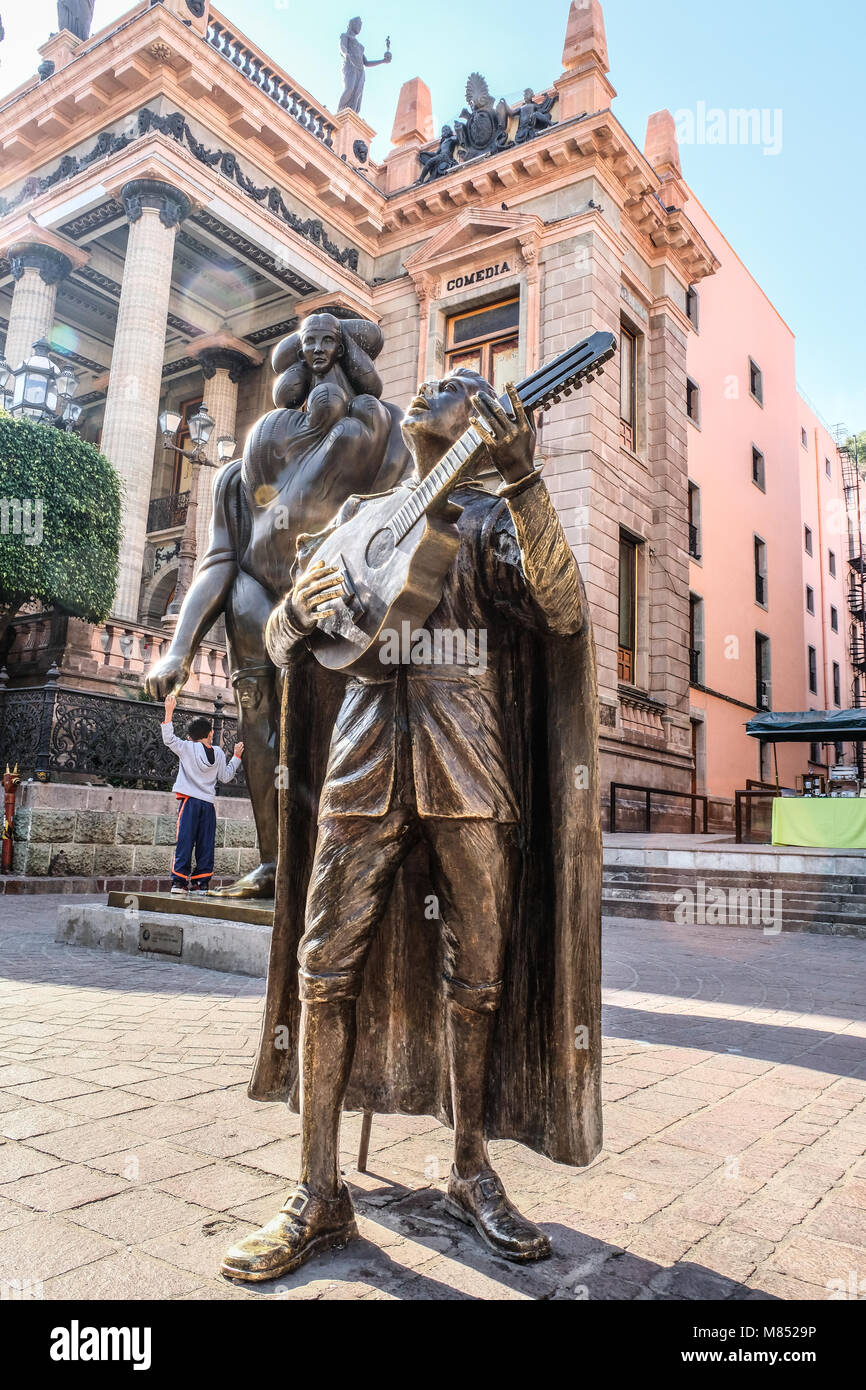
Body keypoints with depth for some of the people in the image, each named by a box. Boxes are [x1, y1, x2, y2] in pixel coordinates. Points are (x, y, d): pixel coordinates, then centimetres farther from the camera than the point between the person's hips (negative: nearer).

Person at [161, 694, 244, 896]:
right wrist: (236, 757, 24)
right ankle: (201, 882, 5)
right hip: (208, 804, 2)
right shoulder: (219, 753, 6)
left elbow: (168, 739, -4)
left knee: (185, 842, -2)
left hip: (190, 801, -2)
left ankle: (180, 881, -6)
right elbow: (225, 776, 13)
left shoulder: (187, 748, -1)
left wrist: (169, 712, -6)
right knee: (206, 845, 5)